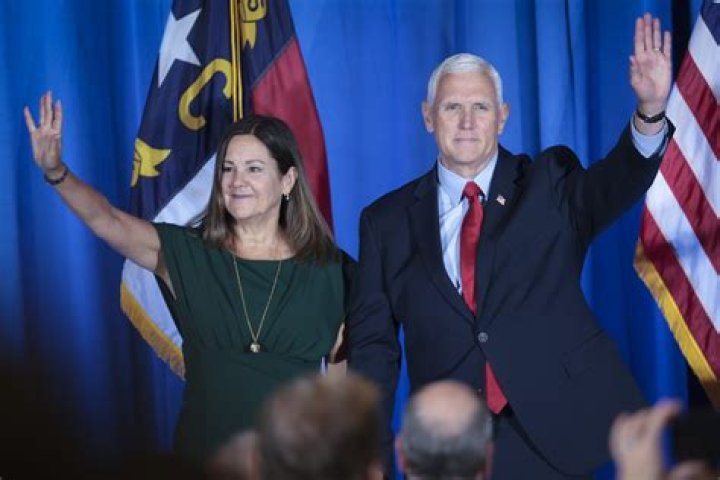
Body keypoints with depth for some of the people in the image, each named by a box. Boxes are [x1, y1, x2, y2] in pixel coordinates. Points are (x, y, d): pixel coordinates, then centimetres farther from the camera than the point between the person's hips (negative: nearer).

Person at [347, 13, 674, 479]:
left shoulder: (549, 185, 4)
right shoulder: (387, 221, 5)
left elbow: (616, 183, -16)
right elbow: (373, 343, 5)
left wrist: (651, 112, -35)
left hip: (557, 432, -1)